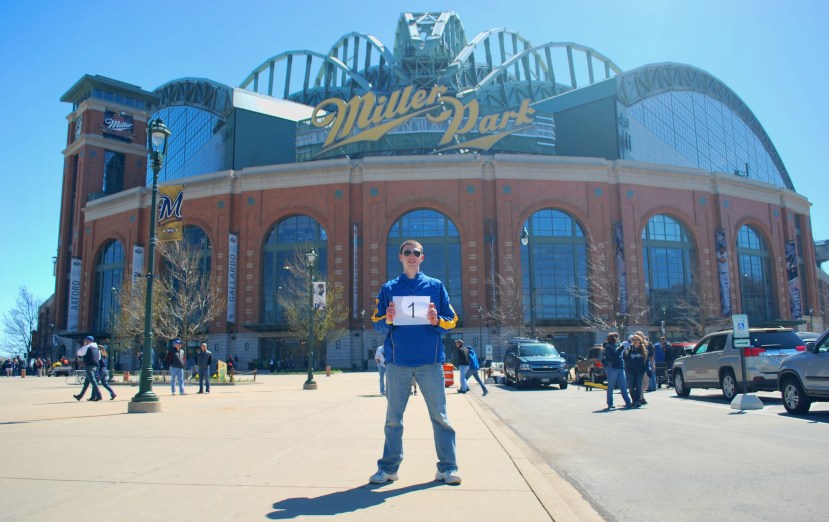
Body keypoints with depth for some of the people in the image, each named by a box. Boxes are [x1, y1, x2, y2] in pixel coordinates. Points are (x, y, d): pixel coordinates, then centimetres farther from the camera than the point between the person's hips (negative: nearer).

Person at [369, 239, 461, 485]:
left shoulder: (435, 286, 9)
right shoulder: (388, 289, 10)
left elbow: (451, 321, 8)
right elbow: (377, 324, 10)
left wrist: (436, 321, -12)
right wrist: (388, 320, -12)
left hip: (430, 361, 0)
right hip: (398, 362, 1)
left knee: (440, 416, 2)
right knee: (393, 418, 6)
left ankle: (448, 468, 11)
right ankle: (388, 467, 17)